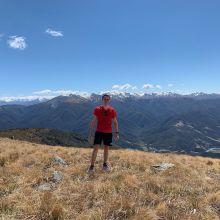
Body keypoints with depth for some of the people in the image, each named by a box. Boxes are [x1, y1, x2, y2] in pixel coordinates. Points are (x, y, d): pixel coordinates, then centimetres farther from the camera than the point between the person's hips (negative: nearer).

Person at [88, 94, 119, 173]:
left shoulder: (112, 110, -3)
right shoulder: (97, 109, -6)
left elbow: (115, 122, 4)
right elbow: (93, 122, -3)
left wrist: (116, 133, -3)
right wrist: (90, 134, -6)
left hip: (108, 133, 2)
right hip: (99, 132, -1)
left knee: (106, 148, 12)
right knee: (95, 148, -8)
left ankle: (105, 164, 30)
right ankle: (92, 166, 2)